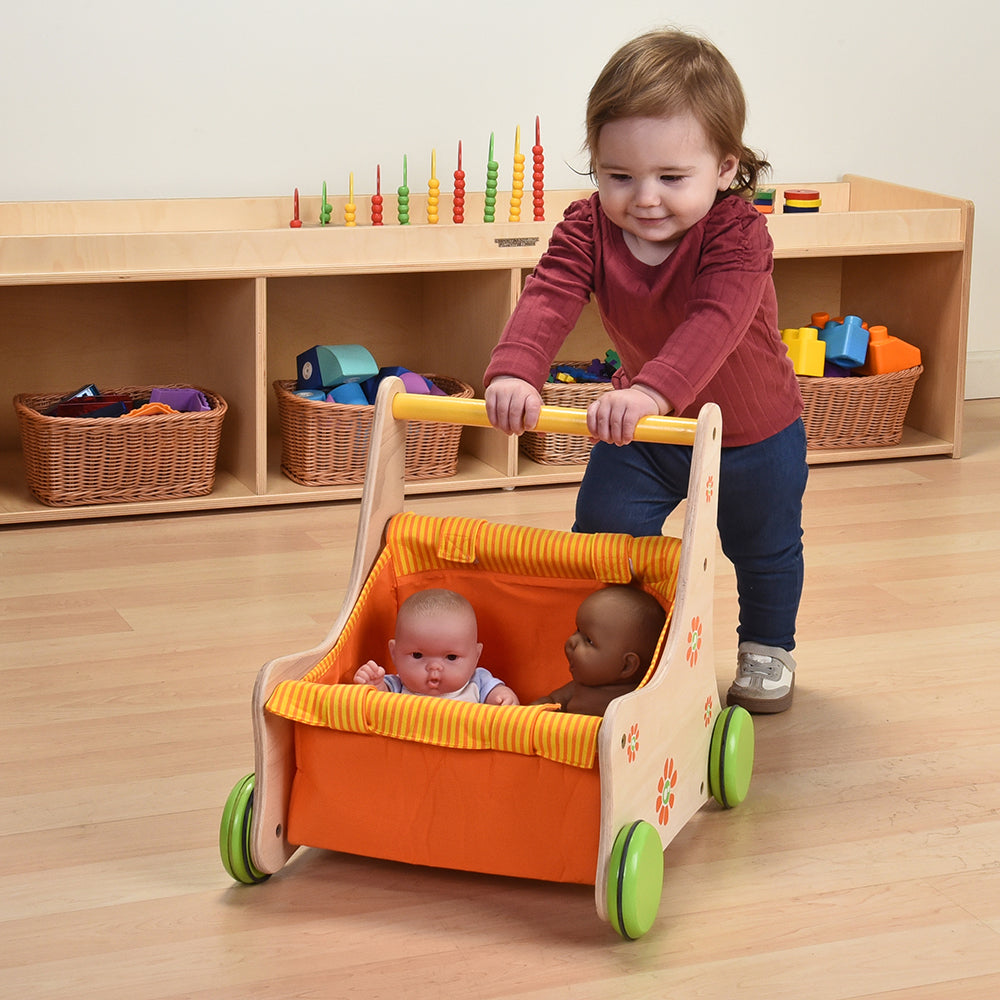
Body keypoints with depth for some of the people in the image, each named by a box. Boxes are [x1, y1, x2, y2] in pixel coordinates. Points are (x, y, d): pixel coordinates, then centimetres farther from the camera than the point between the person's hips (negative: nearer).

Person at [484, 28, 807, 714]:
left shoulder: (737, 233, -33)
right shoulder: (589, 228, -21)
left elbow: (715, 322, -49)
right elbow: (548, 298, -36)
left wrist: (653, 389, -66)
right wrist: (514, 371, -57)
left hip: (756, 431, -2)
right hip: (644, 425, 3)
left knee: (764, 549, 17)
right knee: (603, 529, 2)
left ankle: (767, 646, 44)